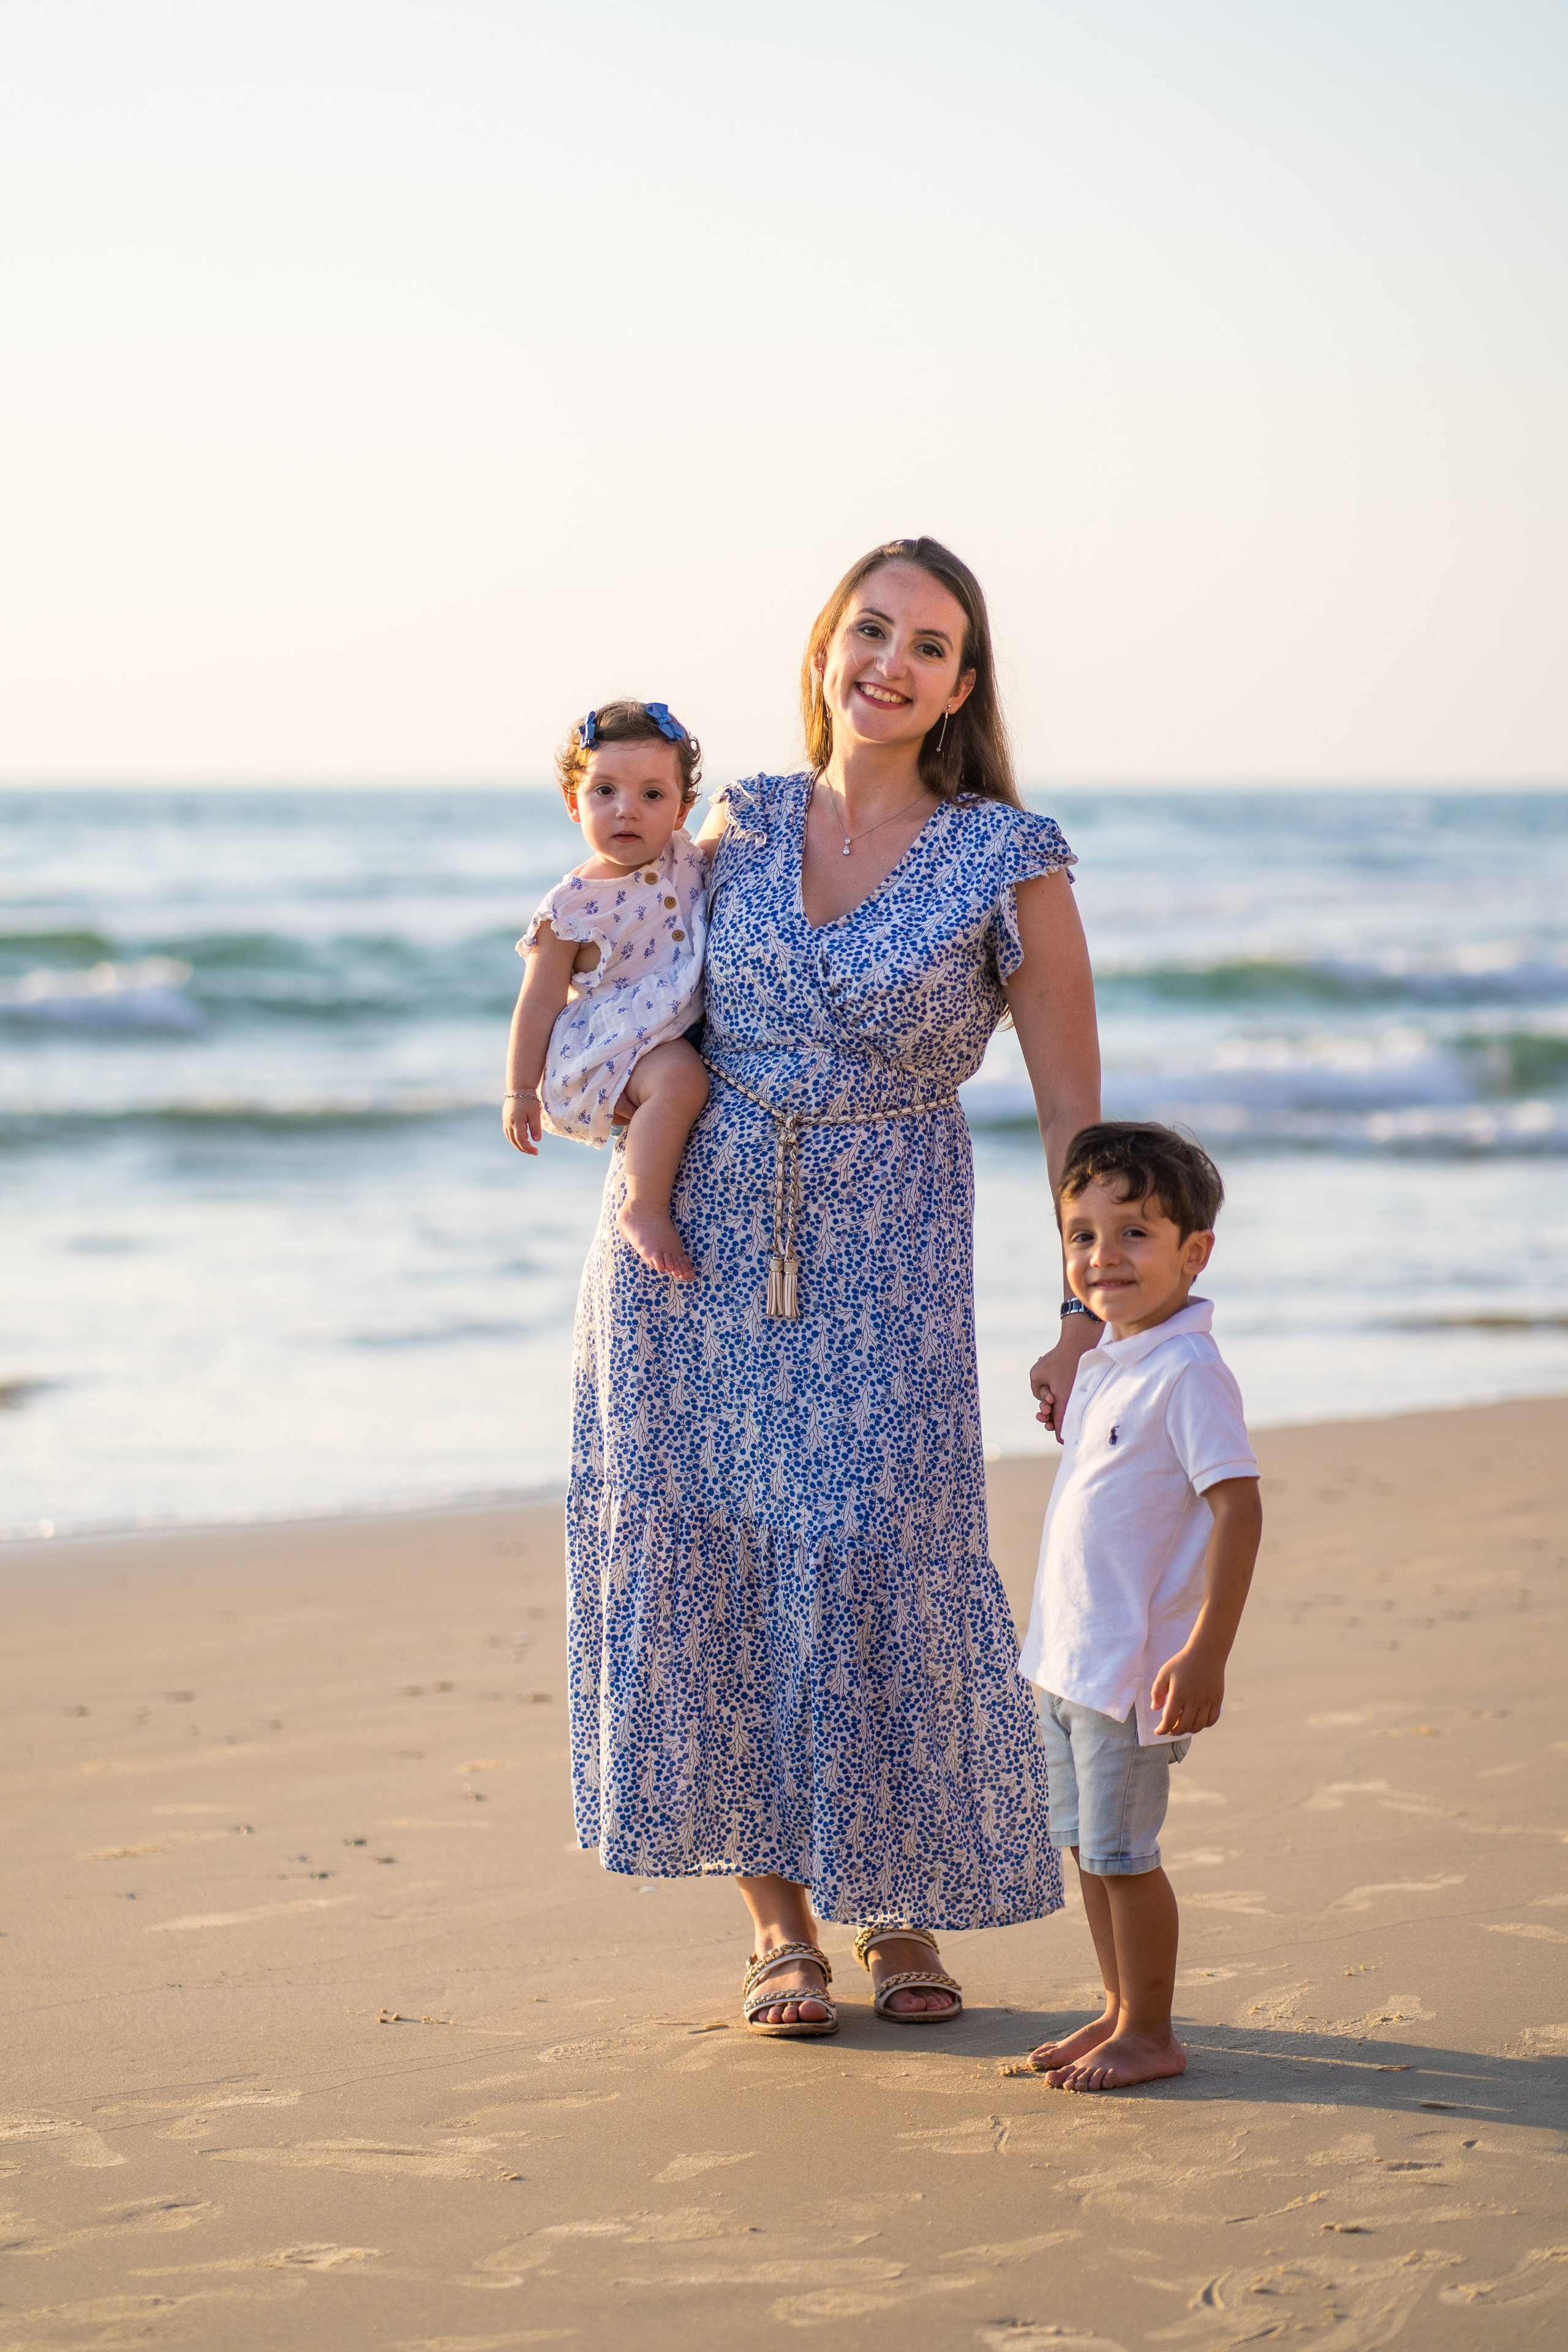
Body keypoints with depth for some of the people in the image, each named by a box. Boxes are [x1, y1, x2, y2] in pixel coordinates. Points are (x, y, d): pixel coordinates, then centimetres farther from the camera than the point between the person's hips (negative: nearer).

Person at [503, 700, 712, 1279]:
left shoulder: (686, 858, -1)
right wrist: (520, 1090, -5)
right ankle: (643, 1210, -23)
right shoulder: (575, 908, -15)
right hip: (599, 1051, -8)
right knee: (679, 1078, -32)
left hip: (678, 1032, 8)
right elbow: (540, 1001, -8)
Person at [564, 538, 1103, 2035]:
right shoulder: (740, 826, 6)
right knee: (708, 1564, 2)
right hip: (691, 1243, 3)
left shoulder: (1008, 861, -4)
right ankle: (777, 1921, 14)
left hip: (882, 1262, -3)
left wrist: (1091, 1315, -7)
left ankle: (898, 1909, 16)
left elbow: (1072, 1103, -3)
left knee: (880, 1566, -5)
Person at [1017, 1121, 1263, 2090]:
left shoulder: (1189, 1373, -18)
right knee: (1085, 1843, 15)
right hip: (1068, 1657, 9)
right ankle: (1123, 2012, 27)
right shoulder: (1106, 1361, 11)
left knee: (1122, 1851, -2)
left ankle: (1150, 2035, 10)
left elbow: (1238, 1507, -22)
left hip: (1133, 1668, -9)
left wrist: (1207, 1653, -25)